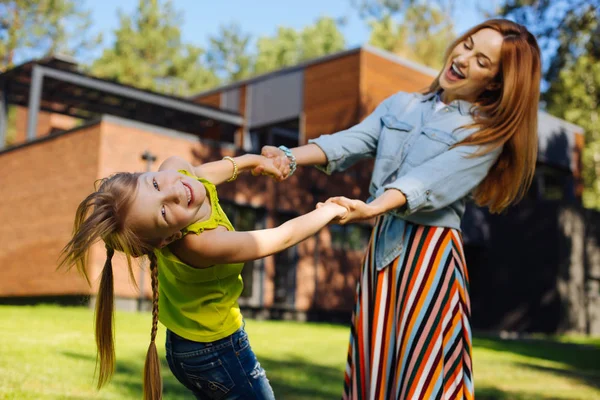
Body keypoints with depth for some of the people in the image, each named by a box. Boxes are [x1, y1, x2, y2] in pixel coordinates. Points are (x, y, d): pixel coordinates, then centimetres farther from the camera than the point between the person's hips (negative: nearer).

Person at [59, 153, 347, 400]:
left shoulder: (174, 168, -21)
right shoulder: (201, 243, -40)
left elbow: (199, 172, 8)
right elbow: (285, 236, -24)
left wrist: (251, 160, 19)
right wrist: (331, 210, -7)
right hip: (217, 353, -7)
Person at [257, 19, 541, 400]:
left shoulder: (487, 133, -3)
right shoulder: (400, 105, 13)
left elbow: (431, 181, -20)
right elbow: (350, 142, -2)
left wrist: (371, 208, -36)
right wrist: (290, 157, -20)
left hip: (431, 251, -5)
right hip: (382, 243, 5)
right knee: (374, 366, 9)